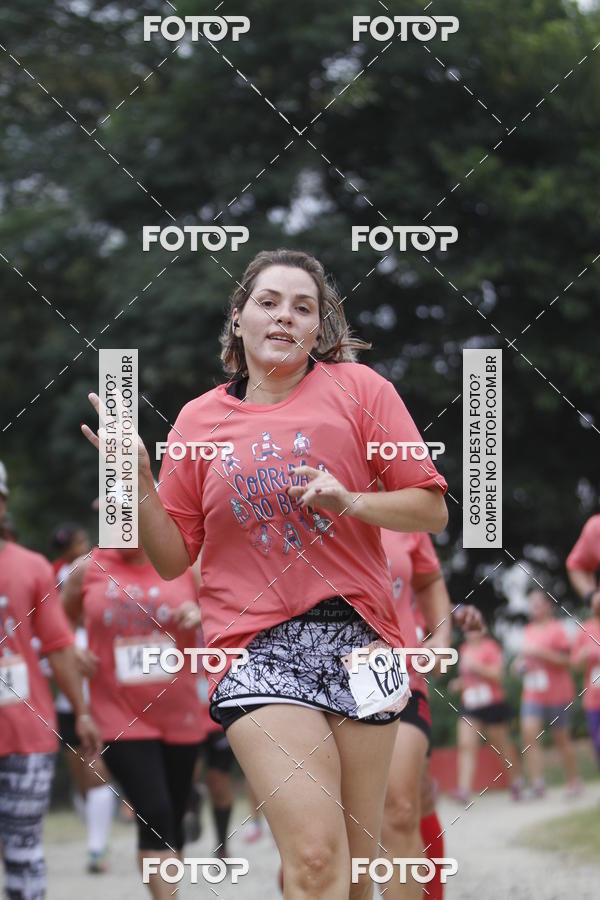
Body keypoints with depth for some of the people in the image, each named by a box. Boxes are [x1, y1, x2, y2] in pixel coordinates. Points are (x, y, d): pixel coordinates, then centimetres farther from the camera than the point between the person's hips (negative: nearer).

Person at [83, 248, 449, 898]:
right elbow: (172, 557, 12)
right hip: (256, 647, -1)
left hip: (359, 637, 1)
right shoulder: (199, 418, 10)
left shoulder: (358, 388, 5)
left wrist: (348, 502, -12)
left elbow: (431, 509, 5)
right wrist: (138, 483, -4)